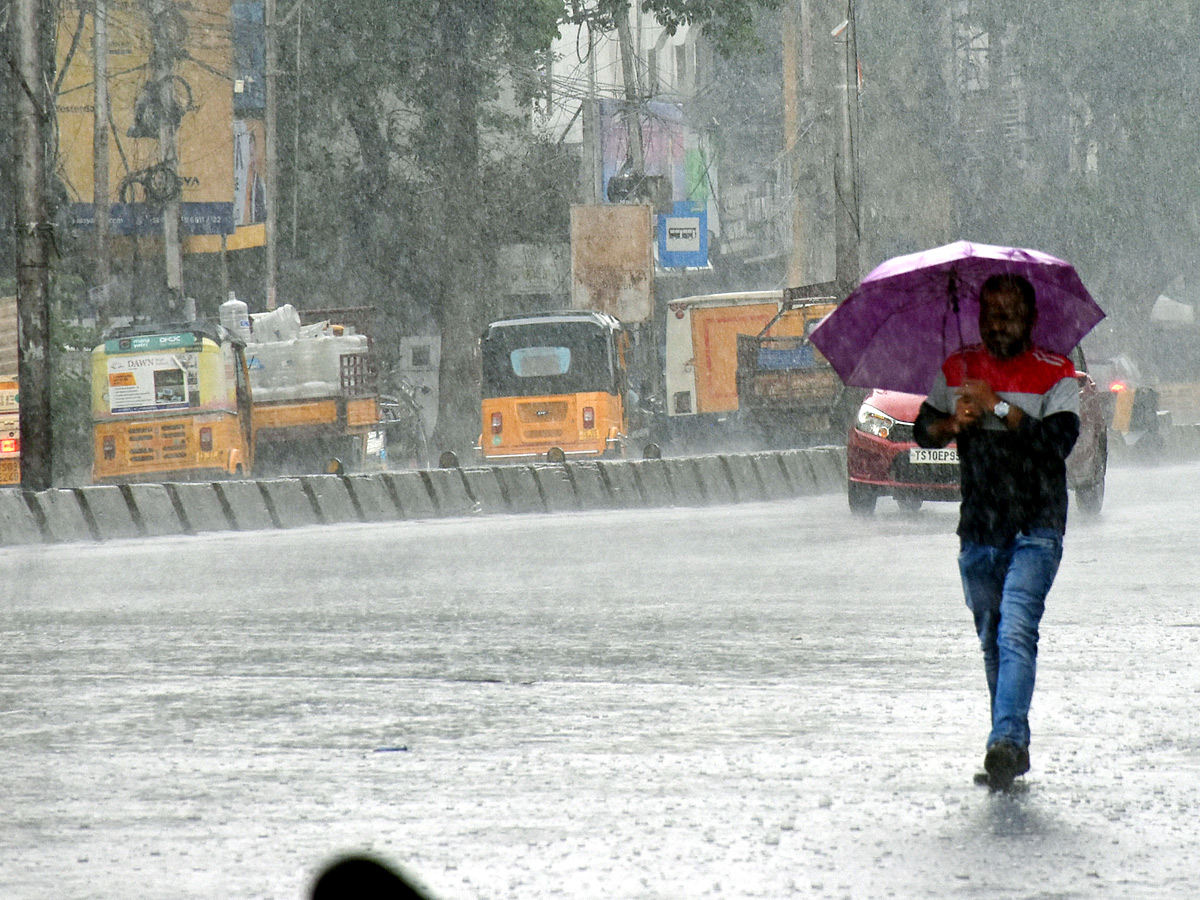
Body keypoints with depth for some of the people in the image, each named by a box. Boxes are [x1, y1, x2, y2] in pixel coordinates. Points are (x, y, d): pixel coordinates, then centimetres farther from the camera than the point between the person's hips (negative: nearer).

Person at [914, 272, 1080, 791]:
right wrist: (954, 423, -9)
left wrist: (998, 407, -21)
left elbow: (1059, 440, -16)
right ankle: (1015, 750, 21)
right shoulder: (957, 370, 10)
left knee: (1016, 632, -22)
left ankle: (1006, 742, -32)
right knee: (992, 645, 10)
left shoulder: (1055, 374, -3)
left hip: (1036, 529, -5)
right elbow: (924, 431, 13)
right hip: (978, 530, 5)